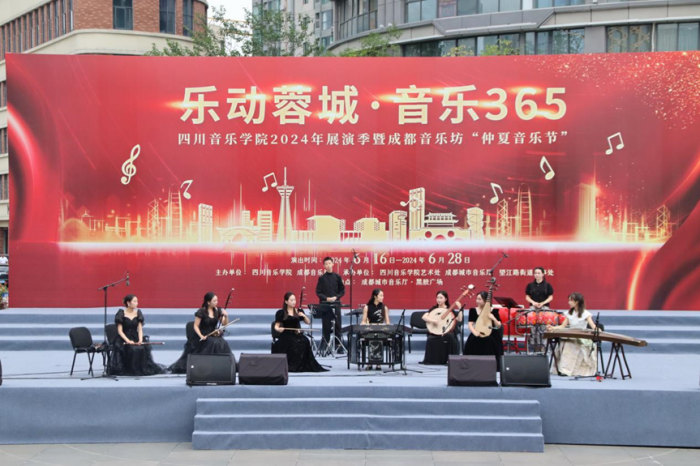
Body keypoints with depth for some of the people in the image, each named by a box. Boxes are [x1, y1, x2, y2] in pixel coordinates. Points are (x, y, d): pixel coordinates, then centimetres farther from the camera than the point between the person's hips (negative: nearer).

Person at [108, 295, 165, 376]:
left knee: (143, 348, -26)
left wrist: (140, 340, -17)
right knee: (133, 349, -32)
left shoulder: (138, 313, 7)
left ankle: (142, 368, -10)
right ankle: (128, 370, -17)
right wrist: (128, 341, -22)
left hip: (135, 338, 3)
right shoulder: (121, 313, -4)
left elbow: (140, 329, 2)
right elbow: (120, 331, -8)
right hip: (123, 339, -3)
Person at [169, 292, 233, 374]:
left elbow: (224, 324, 6)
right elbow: (196, 326, -7)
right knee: (215, 343, -33)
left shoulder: (218, 310, 4)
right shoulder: (201, 312, -9)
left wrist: (226, 316, -13)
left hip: (214, 335, 4)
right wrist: (201, 336, -22)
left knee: (223, 344, -26)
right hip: (203, 337, -4)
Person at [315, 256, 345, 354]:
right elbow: (318, 292, 1)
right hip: (325, 304, -1)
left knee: (338, 325, 0)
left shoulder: (337, 277, 6)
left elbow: (342, 291, 8)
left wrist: (336, 297, -9)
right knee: (326, 326, 0)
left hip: (336, 304, 1)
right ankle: (324, 347, 5)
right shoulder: (321, 278, 3)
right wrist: (326, 298, -14)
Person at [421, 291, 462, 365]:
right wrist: (432, 320, -22)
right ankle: (430, 360, -12)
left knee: (450, 336, -35)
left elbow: (459, 319, -6)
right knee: (430, 339, -31)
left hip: (447, 331, -1)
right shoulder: (434, 309, 9)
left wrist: (460, 308, -15)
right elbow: (424, 317, -5)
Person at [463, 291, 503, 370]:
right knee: (473, 340, -27)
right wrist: (475, 332, -20)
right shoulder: (473, 310, 5)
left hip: (490, 334, -2)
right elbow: (470, 324, -1)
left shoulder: (493, 311, 0)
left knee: (490, 341, -31)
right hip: (478, 334, 2)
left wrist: (493, 319, -20)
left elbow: (499, 326, -2)